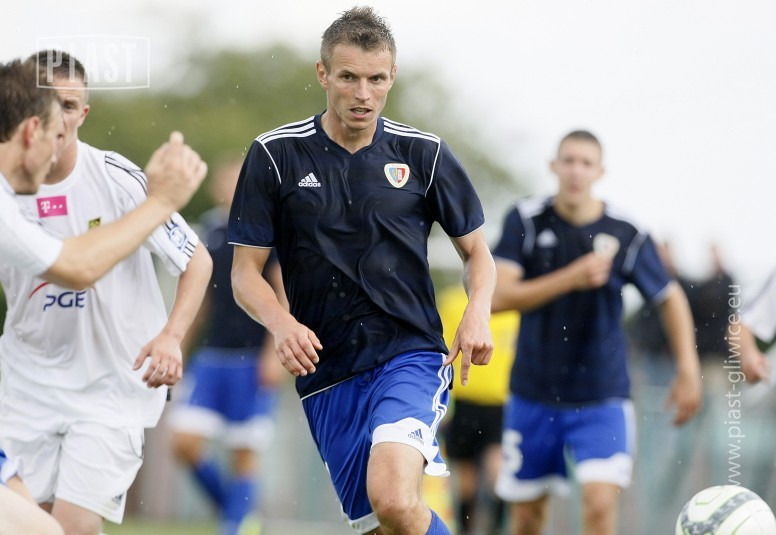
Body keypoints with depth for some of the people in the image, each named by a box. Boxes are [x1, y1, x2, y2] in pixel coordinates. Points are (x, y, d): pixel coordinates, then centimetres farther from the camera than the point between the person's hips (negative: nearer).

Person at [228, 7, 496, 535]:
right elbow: (245, 273, 2)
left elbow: (477, 252, 12)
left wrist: (478, 313, -9)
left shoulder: (424, 153, 2)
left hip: (411, 354, -2)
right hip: (328, 373, 2)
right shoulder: (275, 155, 0)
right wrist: (283, 324, -19)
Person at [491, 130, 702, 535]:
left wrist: (688, 369, 0)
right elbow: (499, 297, -17)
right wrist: (572, 278, -25)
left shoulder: (627, 236, -7)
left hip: (602, 399, -1)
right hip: (533, 396, 2)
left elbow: (670, 298, 8)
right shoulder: (526, 221, -7)